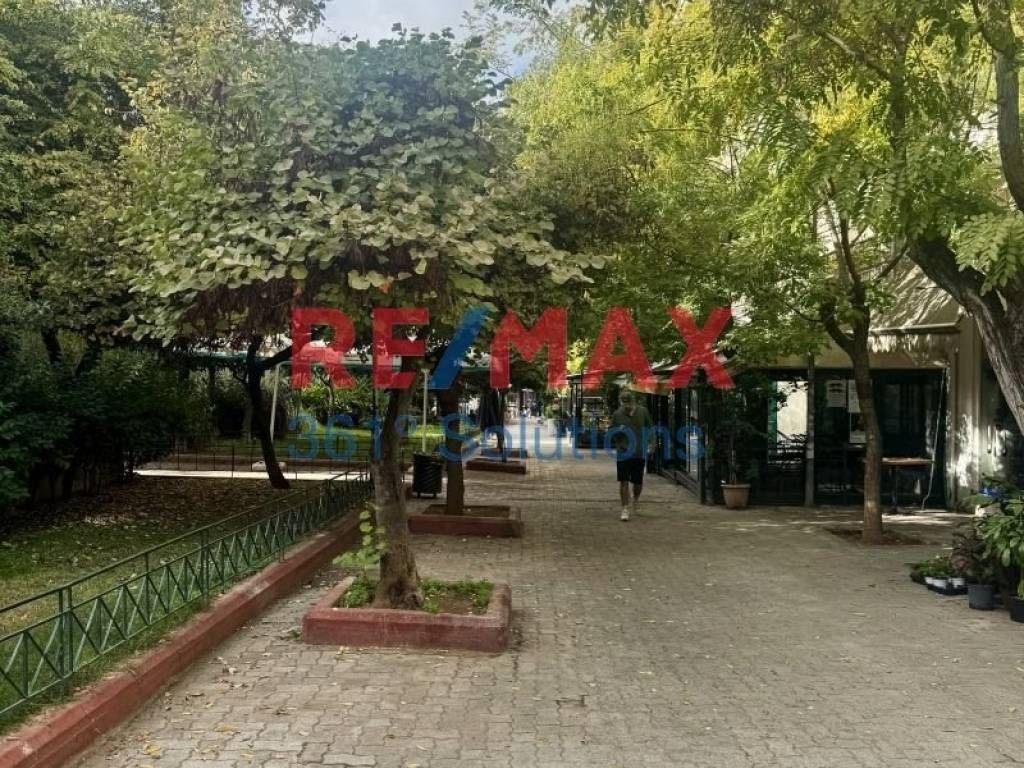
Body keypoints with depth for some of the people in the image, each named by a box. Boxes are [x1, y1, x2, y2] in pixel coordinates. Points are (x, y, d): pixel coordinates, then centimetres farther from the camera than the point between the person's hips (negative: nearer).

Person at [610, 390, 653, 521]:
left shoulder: (642, 411, 0)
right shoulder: (617, 415, -3)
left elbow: (649, 427, 12)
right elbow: (612, 433, 7)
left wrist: (646, 442, 2)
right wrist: (618, 431, -12)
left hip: (640, 453, 1)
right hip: (623, 453, -1)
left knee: (638, 482, 9)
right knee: (624, 481, -4)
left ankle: (635, 500, 39)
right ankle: (625, 508, 4)